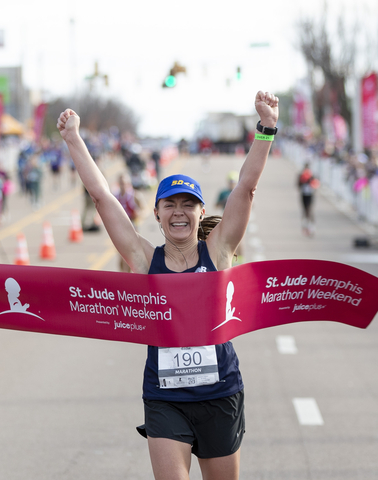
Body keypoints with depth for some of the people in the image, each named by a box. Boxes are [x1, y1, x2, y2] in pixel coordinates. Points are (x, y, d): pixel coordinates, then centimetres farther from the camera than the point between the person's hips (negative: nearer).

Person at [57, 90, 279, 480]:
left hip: (220, 396, 0)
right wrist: (73, 139, 0)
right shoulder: (145, 259, 0)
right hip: (164, 400, 0)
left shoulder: (217, 251, 0)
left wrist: (266, 128, -14)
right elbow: (101, 196, -1)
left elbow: (246, 186, -7)